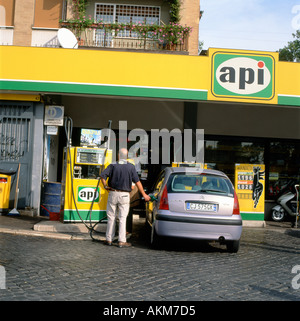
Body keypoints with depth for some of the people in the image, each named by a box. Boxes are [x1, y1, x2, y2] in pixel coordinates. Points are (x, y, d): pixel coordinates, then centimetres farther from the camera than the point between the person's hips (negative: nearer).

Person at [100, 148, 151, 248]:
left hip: (113, 194, 1)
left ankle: (109, 239, 14)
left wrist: (105, 186, 3)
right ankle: (122, 241, 1)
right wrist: (144, 195, 2)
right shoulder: (131, 167, -1)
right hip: (125, 195, -1)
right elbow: (137, 181, -3)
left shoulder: (113, 165, -1)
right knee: (122, 218, 3)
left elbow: (102, 175, -11)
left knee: (111, 217, 9)